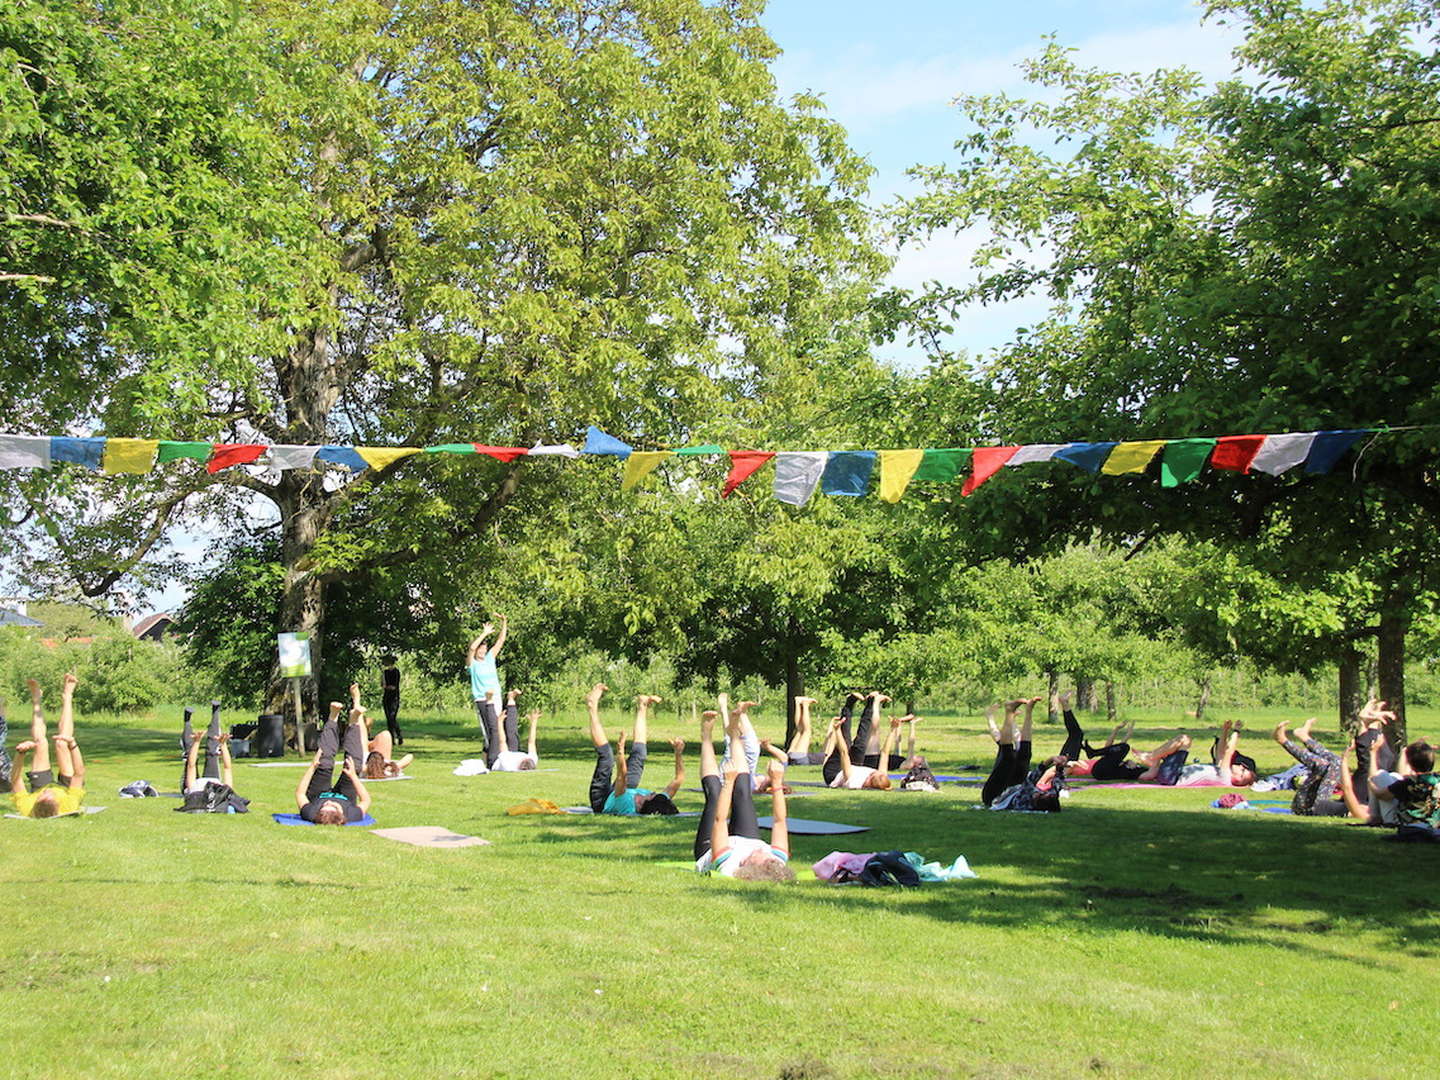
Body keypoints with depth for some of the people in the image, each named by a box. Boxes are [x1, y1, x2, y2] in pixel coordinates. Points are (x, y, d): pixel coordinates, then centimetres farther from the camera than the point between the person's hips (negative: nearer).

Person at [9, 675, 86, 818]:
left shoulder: (27, 809, -47)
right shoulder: (69, 806, -49)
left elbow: (15, 779, -42)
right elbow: (79, 772, -47)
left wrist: (20, 753, -54)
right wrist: (72, 744, -56)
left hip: (38, 788, 1)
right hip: (66, 787, -1)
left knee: (40, 742, 0)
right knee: (61, 743, -7)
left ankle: (36, 698, 27)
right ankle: (66, 697, 16)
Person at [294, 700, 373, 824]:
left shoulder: (310, 814, -45)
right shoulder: (351, 816, -46)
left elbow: (299, 793, -25)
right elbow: (366, 800, -25)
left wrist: (312, 767, -27)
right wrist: (353, 776, -30)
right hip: (346, 799, 0)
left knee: (324, 764, -14)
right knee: (353, 764, -12)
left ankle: (333, 718, 9)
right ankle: (354, 722, 13)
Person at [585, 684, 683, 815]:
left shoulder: (628, 806, -48)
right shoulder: (663, 803, -33)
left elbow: (621, 778, -61)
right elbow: (679, 779, -26)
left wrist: (620, 754, -70)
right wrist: (679, 754, -35)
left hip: (601, 800, -5)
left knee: (606, 756, -15)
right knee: (638, 755, 8)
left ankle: (593, 708, 2)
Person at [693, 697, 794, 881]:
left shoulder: (729, 869, -50)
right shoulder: (778, 865, -42)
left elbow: (719, 820, -46)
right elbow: (780, 820, -33)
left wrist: (728, 783, -45)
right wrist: (777, 783, -36)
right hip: (747, 842, 3)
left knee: (715, 792, -2)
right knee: (743, 791, 2)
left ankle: (707, 738, 25)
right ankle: (734, 736, 28)